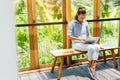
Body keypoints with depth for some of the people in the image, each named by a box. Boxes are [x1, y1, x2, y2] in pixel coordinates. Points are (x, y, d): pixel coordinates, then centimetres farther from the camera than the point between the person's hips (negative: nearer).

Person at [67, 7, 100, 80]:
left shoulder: (85, 23, 12)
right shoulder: (72, 23, -4)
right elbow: (69, 36, -10)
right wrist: (79, 39, -21)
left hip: (86, 43, 5)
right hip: (77, 44, -5)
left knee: (97, 46, -27)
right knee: (91, 48, -32)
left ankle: (93, 67, -28)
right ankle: (91, 66, -11)